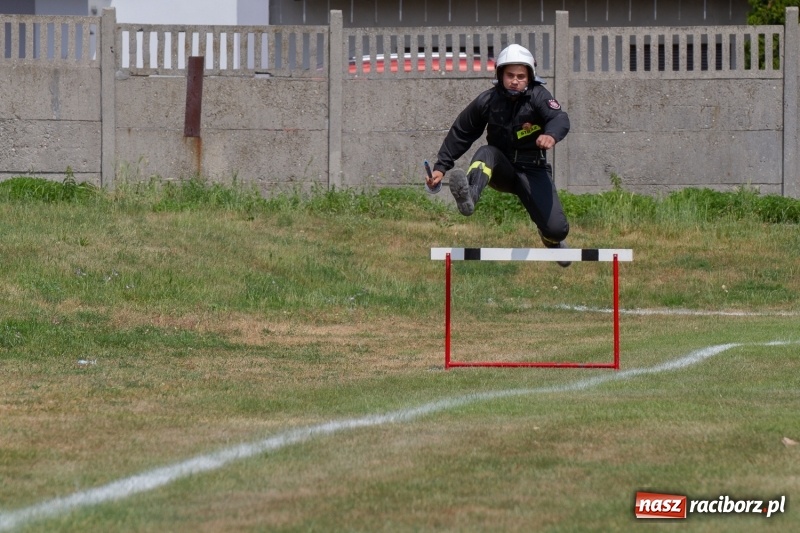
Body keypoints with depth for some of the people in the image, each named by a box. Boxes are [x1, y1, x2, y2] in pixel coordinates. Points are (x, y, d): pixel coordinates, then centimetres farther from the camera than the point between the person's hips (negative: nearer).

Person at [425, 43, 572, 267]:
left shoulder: (538, 96, -12)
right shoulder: (487, 101, -4)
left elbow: (560, 118, -31)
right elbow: (460, 134, 5)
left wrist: (551, 134, -55)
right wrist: (441, 167, -1)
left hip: (533, 171, -1)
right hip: (501, 169, 1)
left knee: (557, 229, -13)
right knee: (486, 153, -33)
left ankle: (552, 240, 29)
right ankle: (468, 197, -62)